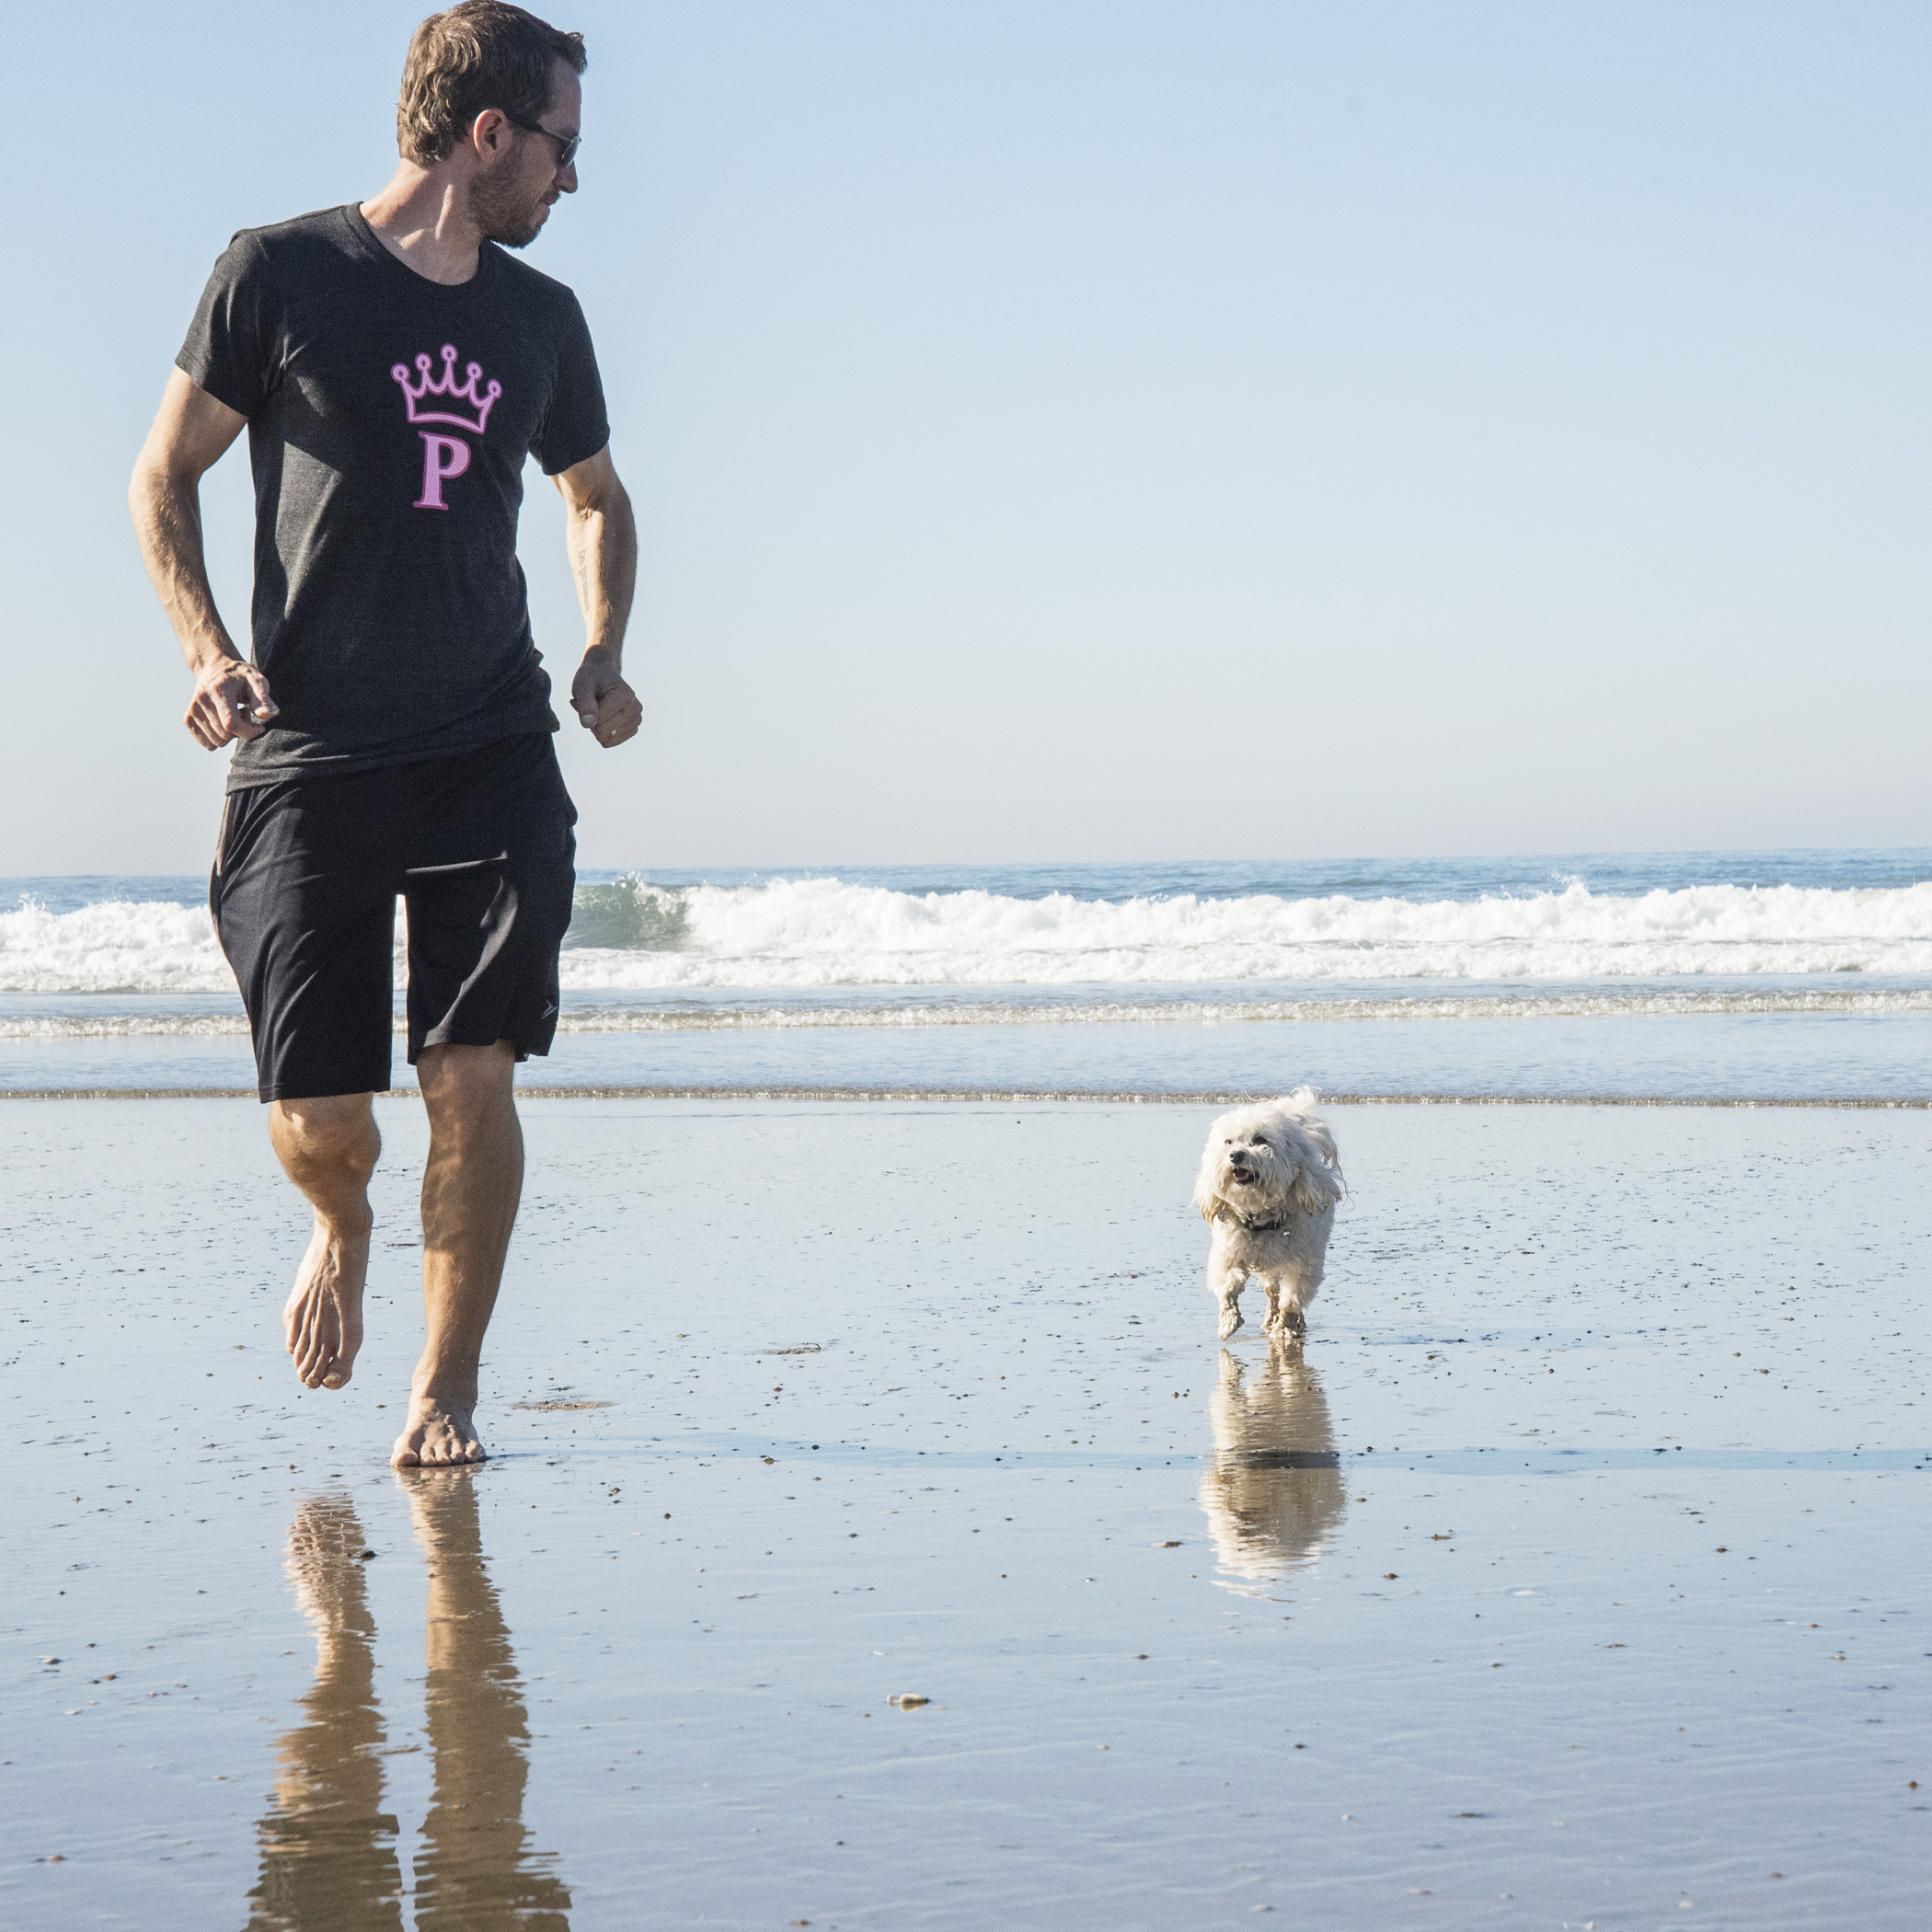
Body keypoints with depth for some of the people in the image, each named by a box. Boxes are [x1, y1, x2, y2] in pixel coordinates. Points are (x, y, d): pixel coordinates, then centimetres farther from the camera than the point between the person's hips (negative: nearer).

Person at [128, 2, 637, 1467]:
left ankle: (446, 1389, 6)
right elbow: (164, 479, 4)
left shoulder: (540, 320, 10)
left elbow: (597, 496, 27)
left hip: (493, 756, 3)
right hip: (309, 758, -3)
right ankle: (344, 1229, 33)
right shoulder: (280, 275, -3)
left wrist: (606, 652, 11)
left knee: (473, 1079, -9)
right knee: (319, 1124, -4)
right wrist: (210, 656, -9)